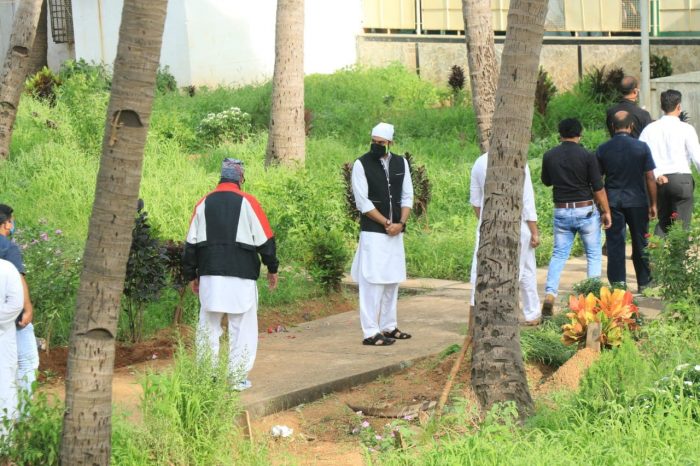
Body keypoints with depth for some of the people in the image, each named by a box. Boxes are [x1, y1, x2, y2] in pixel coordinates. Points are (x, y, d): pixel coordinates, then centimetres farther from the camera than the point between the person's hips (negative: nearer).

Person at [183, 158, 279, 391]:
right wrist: (272, 268, 10)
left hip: (210, 275, 3)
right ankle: (237, 378, 3)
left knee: (208, 326, 11)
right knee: (242, 327, 4)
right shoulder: (248, 202, -5)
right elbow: (265, 239, -3)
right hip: (241, 276, -3)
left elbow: (191, 242, 8)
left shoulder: (204, 203, 6)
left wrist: (191, 275, 17)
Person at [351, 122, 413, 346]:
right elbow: (363, 202, -9)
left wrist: (400, 223, -6)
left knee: (392, 280, 13)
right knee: (373, 281, -9)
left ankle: (388, 326, 24)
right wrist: (386, 223, -12)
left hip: (395, 232, 6)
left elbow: (407, 196, 9)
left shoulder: (401, 163, 9)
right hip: (372, 232, -5)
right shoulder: (362, 164, -6)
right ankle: (371, 332, -8)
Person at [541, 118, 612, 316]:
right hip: (586, 210, -3)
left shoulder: (549, 156, -1)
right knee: (594, 255, 10)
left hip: (561, 211, 3)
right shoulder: (587, 156, -10)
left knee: (559, 254, 9)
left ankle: (550, 294, -7)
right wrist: (606, 211, 1)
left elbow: (546, 181, 15)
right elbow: (598, 188, -8)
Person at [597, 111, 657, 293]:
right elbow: (650, 178, -4)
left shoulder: (602, 149, -2)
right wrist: (653, 204, 4)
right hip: (637, 201, 0)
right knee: (640, 244, 11)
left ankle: (617, 284, 0)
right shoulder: (642, 147, -6)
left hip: (612, 202, 0)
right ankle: (644, 283, 19)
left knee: (615, 244, 3)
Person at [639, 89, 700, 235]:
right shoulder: (686, 129, -5)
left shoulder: (650, 129, 4)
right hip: (682, 179, -4)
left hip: (659, 180, 4)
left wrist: (656, 174, -6)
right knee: (681, 224, 2)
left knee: (663, 221, 16)